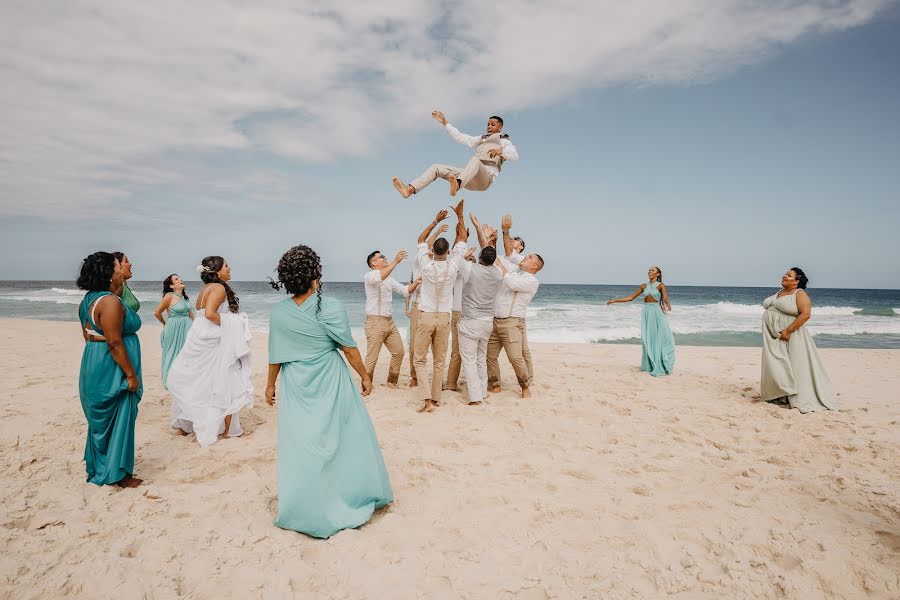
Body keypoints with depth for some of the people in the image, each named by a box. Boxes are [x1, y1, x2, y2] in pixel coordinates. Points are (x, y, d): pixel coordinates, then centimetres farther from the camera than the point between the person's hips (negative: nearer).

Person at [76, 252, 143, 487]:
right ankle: (116, 474, 13)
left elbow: (88, 334, 15)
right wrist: (131, 374, -20)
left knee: (100, 419, 21)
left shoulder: (89, 299, 10)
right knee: (117, 419, 2)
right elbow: (114, 342, -24)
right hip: (111, 368, -10)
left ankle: (98, 466, 35)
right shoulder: (111, 302, -21)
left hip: (94, 365, 10)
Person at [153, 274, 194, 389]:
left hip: (187, 328, 6)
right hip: (174, 330, -6)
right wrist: (165, 324, 9)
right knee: (174, 355, 5)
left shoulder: (185, 296, 8)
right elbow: (157, 312, -4)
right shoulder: (169, 296, -11)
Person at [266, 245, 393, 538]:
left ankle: (302, 511, 26)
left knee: (299, 445, 13)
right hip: (331, 385, -3)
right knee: (347, 438, 14)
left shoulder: (279, 313, -6)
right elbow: (349, 349, -11)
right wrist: (365, 376, 3)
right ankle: (356, 497, 29)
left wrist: (270, 385, 17)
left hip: (296, 387, 3)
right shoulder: (331, 307, -16)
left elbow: (275, 357, 2)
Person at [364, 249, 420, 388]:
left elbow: (406, 290, 14)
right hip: (375, 321, -8)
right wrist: (396, 261, -36)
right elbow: (379, 277, -31)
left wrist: (417, 281, -4)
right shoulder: (369, 276, -7)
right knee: (372, 358, -4)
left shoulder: (389, 279, 17)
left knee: (399, 352, 10)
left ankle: (391, 381, 26)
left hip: (390, 322, 8)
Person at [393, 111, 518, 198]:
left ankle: (457, 186, -68)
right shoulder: (481, 139, 33)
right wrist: (444, 122, 30)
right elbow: (460, 137, 31)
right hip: (470, 178, 6)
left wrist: (500, 151, -24)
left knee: (475, 159, -40)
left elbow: (515, 155, -5)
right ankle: (409, 190, -27)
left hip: (485, 178, -6)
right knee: (436, 167, -5)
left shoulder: (504, 141, 15)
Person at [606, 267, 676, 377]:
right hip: (646, 313, 5)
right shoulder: (644, 286, 11)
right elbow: (630, 298, 14)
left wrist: (667, 304, -45)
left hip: (657, 313, -4)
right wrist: (614, 300, 10)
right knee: (647, 340, 4)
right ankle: (649, 365, 12)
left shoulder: (661, 285, -2)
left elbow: (665, 297, -21)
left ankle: (659, 368, -1)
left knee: (658, 340, -5)